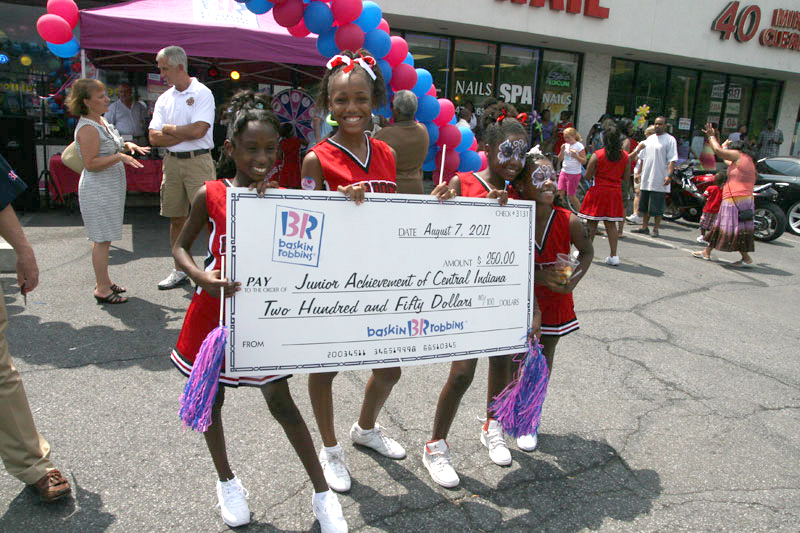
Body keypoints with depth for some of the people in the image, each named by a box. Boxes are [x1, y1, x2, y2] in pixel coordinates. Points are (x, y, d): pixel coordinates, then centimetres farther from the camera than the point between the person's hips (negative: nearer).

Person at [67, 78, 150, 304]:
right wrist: (120, 156, -24)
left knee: (104, 238, 16)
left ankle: (103, 281, 27)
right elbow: (91, 163, -23)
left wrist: (127, 145, 10)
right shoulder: (87, 128, -18)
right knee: (102, 239, -4)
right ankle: (102, 289, 3)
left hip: (111, 186, 10)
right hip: (98, 190, -10)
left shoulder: (101, 121, 13)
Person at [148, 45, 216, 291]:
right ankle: (179, 271, 21)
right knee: (176, 218, 10)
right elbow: (154, 138, 5)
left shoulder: (202, 93, -3)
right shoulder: (164, 98, 13)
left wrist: (169, 129, -3)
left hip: (198, 161, -6)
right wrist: (185, 134, -8)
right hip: (172, 162, 6)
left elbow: (198, 130, -17)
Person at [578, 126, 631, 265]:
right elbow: (626, 178, 5)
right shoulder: (625, 156, 1)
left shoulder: (597, 155, -9)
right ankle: (613, 256, 7)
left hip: (598, 191, -3)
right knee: (611, 224, 8)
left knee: (592, 223, 6)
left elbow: (587, 176, -7)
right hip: (615, 193, 3)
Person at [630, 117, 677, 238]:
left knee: (657, 207, -4)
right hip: (646, 179, 7)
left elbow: (672, 160, -11)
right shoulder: (649, 139, 16)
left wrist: (669, 175, -21)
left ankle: (655, 229, 4)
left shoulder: (670, 140, -4)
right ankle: (644, 227, 22)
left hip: (659, 181, -7)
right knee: (644, 205, 12)